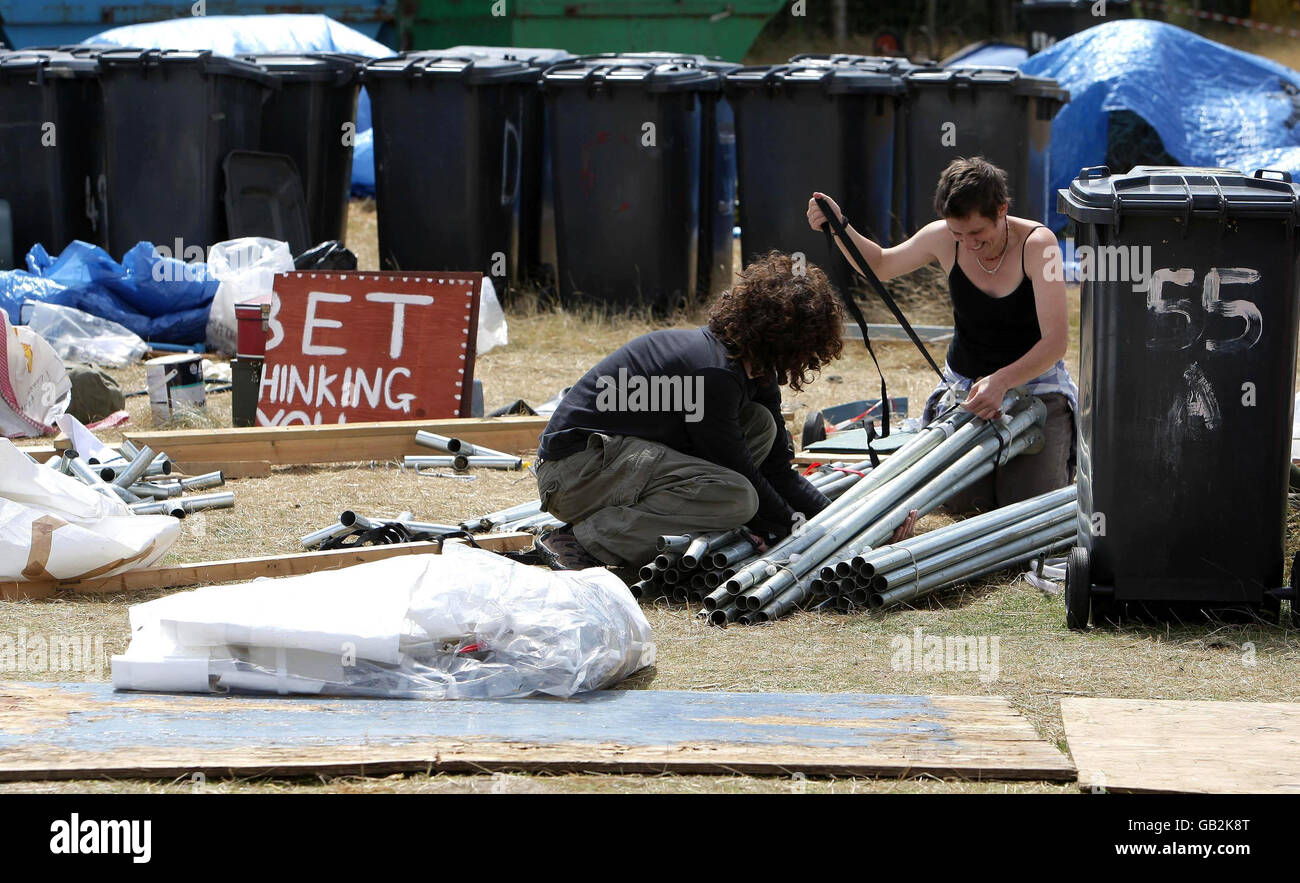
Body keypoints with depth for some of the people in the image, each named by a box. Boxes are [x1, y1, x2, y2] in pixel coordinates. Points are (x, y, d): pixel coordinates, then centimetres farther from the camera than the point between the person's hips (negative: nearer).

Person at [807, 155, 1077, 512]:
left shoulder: (1037, 243, -22)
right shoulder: (944, 239, -10)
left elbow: (1054, 341, -27)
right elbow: (879, 265, 11)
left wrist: (1001, 382, -41)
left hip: (1034, 382, -3)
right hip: (965, 385, 3)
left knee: (1027, 502, -15)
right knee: (962, 499, -11)